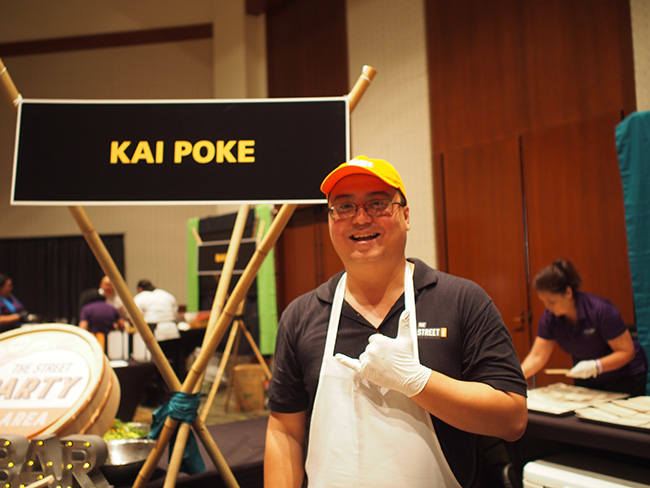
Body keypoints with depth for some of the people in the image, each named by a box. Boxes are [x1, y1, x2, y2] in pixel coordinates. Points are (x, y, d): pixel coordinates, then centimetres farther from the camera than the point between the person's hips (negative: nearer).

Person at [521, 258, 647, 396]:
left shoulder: (602, 310, -26)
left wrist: (595, 366, -37)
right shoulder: (550, 318, -12)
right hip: (586, 381, 5)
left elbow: (627, 352, -22)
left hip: (624, 380, -4)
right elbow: (537, 357, -11)